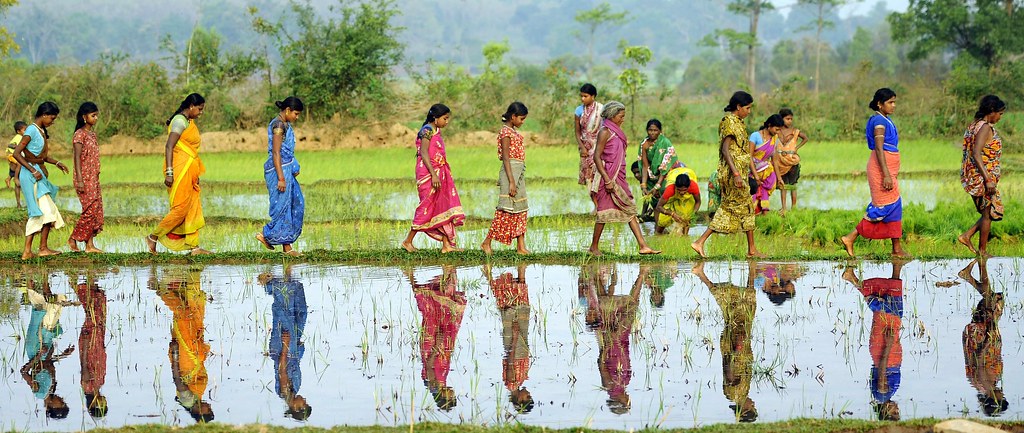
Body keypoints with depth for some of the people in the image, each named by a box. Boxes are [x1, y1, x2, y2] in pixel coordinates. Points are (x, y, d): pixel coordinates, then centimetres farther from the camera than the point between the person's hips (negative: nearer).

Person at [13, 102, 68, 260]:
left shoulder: (41, 131, 14)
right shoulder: (32, 131, -14)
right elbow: (17, 153, -19)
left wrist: (56, 163, 14)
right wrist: (33, 171, -22)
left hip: (39, 174, 10)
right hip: (31, 176, -10)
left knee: (36, 214, 7)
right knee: (47, 211, -9)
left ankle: (27, 251, 7)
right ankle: (43, 248, -4)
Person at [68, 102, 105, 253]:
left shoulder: (92, 134, 15)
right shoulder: (80, 134, -10)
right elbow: (77, 158, -15)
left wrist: (96, 176, 17)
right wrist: (79, 180, -20)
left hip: (94, 178, 8)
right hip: (85, 178, -8)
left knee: (97, 210, 4)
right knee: (90, 209, -10)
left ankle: (90, 244, 5)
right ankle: (73, 239, 1)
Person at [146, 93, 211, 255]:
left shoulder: (189, 122, 16)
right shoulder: (180, 121, -12)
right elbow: (169, 146, -19)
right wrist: (169, 172, -24)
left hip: (189, 172, 10)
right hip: (179, 170, -10)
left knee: (193, 209, 6)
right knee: (180, 208, -8)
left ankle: (193, 246, 7)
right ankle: (153, 237, 2)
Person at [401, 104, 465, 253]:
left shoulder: (436, 131, 17)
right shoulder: (427, 130, -11)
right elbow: (424, 154, -19)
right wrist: (433, 175, -24)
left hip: (440, 174, 10)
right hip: (428, 174, -10)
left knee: (445, 207, 5)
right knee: (427, 208, -5)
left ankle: (447, 244, 4)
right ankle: (408, 241, 4)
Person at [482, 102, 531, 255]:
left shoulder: (514, 131, 16)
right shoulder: (506, 132, -12)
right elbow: (506, 157, -17)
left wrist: (516, 180, 20)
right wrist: (511, 181, -21)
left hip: (519, 172, 10)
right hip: (510, 171, -10)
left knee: (520, 210, 7)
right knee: (506, 210, -9)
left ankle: (521, 246, 6)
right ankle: (486, 242, -3)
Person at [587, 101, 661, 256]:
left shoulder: (617, 132, 15)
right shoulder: (605, 132, -12)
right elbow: (597, 157, -17)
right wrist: (607, 180, -21)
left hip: (619, 177, 9)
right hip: (608, 176, -9)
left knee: (630, 210, 4)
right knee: (605, 212, -3)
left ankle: (643, 246, 1)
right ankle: (594, 247, 9)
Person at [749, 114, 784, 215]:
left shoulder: (775, 139, 7)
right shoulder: (755, 136, -10)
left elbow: (774, 160, 14)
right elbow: (749, 156, -13)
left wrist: (778, 178, 14)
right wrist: (755, 175, -18)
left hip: (767, 173, 5)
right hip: (754, 170, -5)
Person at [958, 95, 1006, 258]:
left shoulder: (974, 125, 12)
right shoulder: (985, 128, -17)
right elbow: (976, 154, -26)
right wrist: (988, 180, -27)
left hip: (973, 177, 9)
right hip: (983, 177, -9)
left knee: (990, 213, 17)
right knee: (988, 214, 3)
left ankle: (966, 236, 10)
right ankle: (982, 251, 10)